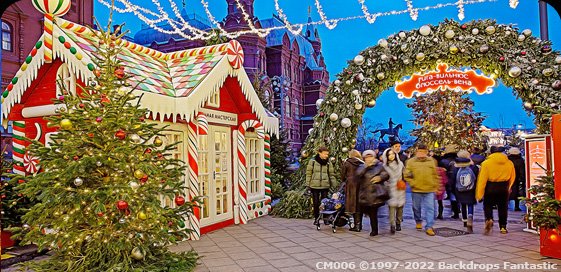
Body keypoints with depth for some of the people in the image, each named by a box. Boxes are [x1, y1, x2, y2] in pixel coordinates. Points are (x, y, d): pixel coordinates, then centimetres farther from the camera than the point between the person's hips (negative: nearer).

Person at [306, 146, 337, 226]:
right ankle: (316, 218, 17)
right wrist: (307, 185, 0)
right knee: (316, 203, 4)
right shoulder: (312, 161, 1)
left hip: (325, 186, 1)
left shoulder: (328, 163, 6)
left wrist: (334, 186, 5)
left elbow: (332, 175, 10)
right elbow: (308, 173, 3)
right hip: (314, 186, -1)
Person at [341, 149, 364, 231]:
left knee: (353, 204, -2)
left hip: (351, 184, -3)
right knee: (360, 204, 10)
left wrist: (346, 181, 26)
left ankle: (357, 225, -6)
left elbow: (342, 176, 8)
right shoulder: (362, 163, 11)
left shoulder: (347, 162, 5)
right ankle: (360, 225, 17)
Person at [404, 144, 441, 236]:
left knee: (430, 208, -4)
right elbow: (406, 175, 0)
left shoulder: (432, 161, 8)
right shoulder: (411, 162, 0)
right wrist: (412, 183, -7)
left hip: (430, 190, 1)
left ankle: (429, 227, 2)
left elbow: (436, 175, 14)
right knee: (416, 208, 13)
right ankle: (418, 221, 38)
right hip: (416, 190, -1)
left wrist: (435, 186, 8)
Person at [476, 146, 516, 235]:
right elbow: (512, 178, 17)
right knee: (503, 207, 15)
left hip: (491, 188, -3)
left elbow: (482, 179, -11)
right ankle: (503, 227, 18)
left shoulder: (486, 163, -8)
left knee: (488, 206, 8)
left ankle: (489, 219, -19)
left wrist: (479, 194, -9)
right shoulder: (509, 163, 4)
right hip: (504, 188, 3)